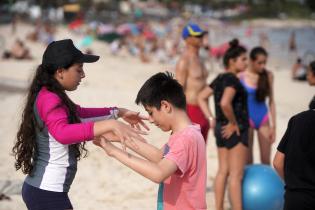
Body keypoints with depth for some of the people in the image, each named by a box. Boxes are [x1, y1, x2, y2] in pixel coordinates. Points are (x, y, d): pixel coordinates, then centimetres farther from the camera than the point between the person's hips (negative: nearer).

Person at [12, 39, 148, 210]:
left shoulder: (51, 95, 10)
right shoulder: (50, 99, -20)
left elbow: (79, 114, 29)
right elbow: (63, 133, -40)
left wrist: (119, 113, 25)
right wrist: (110, 125, -47)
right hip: (48, 194, -10)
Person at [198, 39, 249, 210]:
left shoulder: (220, 78, 9)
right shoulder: (232, 79, -17)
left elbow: (201, 97, 13)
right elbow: (225, 103, -32)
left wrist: (212, 119, 7)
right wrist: (233, 123, -18)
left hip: (222, 129, 9)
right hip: (235, 130, -9)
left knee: (223, 171, 13)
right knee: (236, 175, -5)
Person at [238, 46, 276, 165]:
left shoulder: (268, 76, -1)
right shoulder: (241, 76, -9)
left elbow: (271, 101, 5)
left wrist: (273, 126, 4)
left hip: (263, 119, 2)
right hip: (247, 119, -2)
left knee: (266, 160, 3)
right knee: (247, 160, 5)